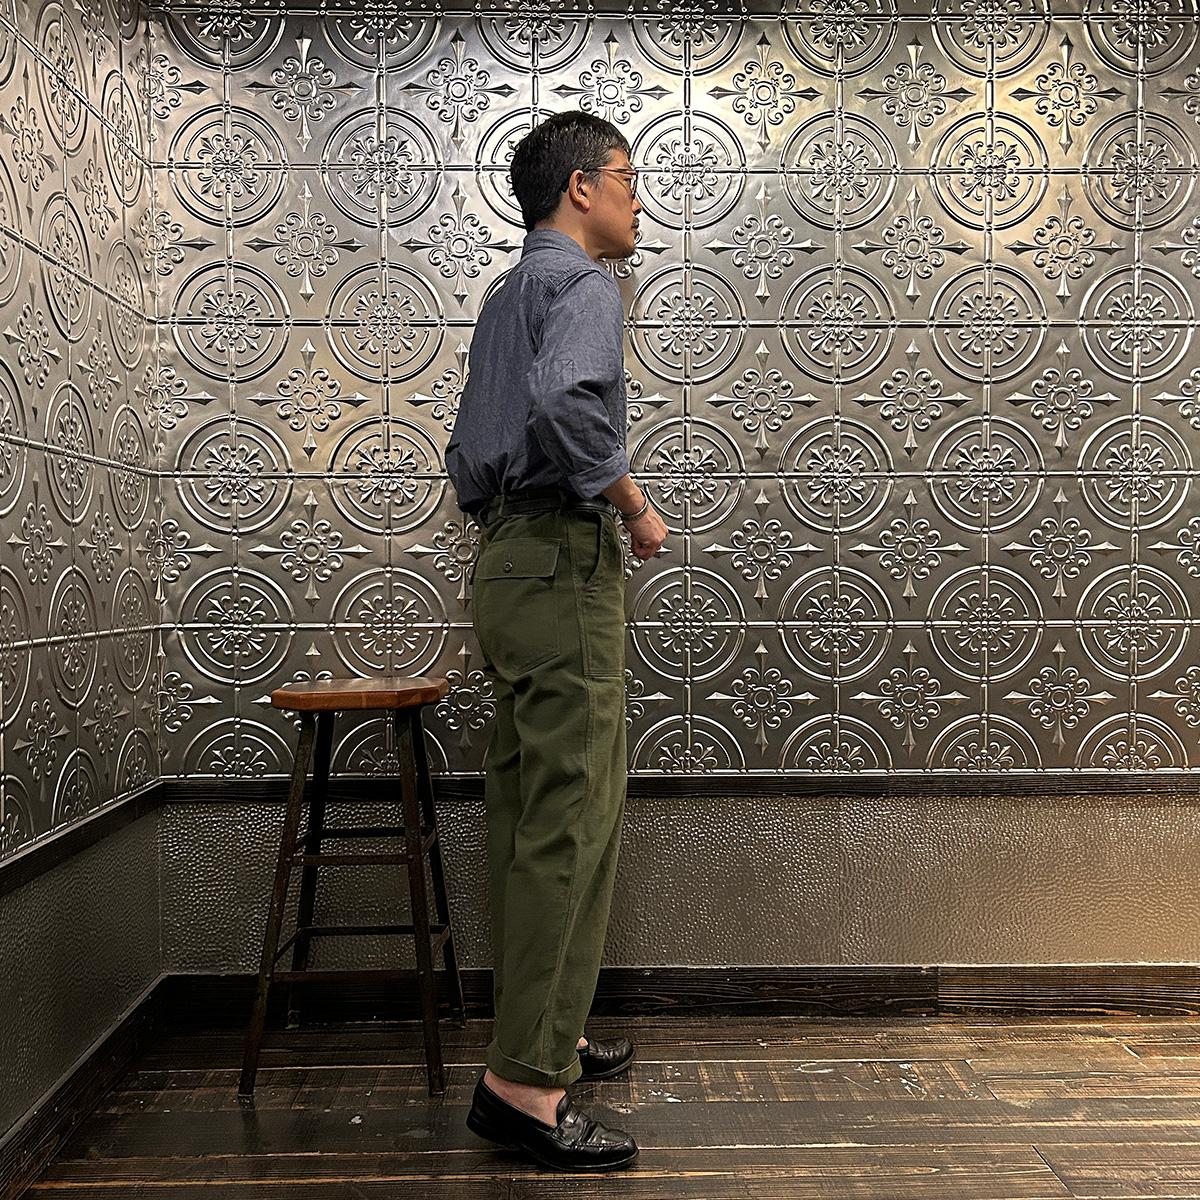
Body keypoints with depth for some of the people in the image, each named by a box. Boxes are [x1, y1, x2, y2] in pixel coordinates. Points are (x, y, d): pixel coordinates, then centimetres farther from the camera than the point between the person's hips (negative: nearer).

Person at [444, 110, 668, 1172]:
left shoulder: (509, 296, 24)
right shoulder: (581, 285, -6)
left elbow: (466, 455, 26)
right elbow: (565, 400, -28)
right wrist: (632, 502, -16)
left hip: (504, 558, 10)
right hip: (564, 562, -10)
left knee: (531, 816, 13)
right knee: (573, 821, -9)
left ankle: (542, 1036, 26)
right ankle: (525, 1081, -4)